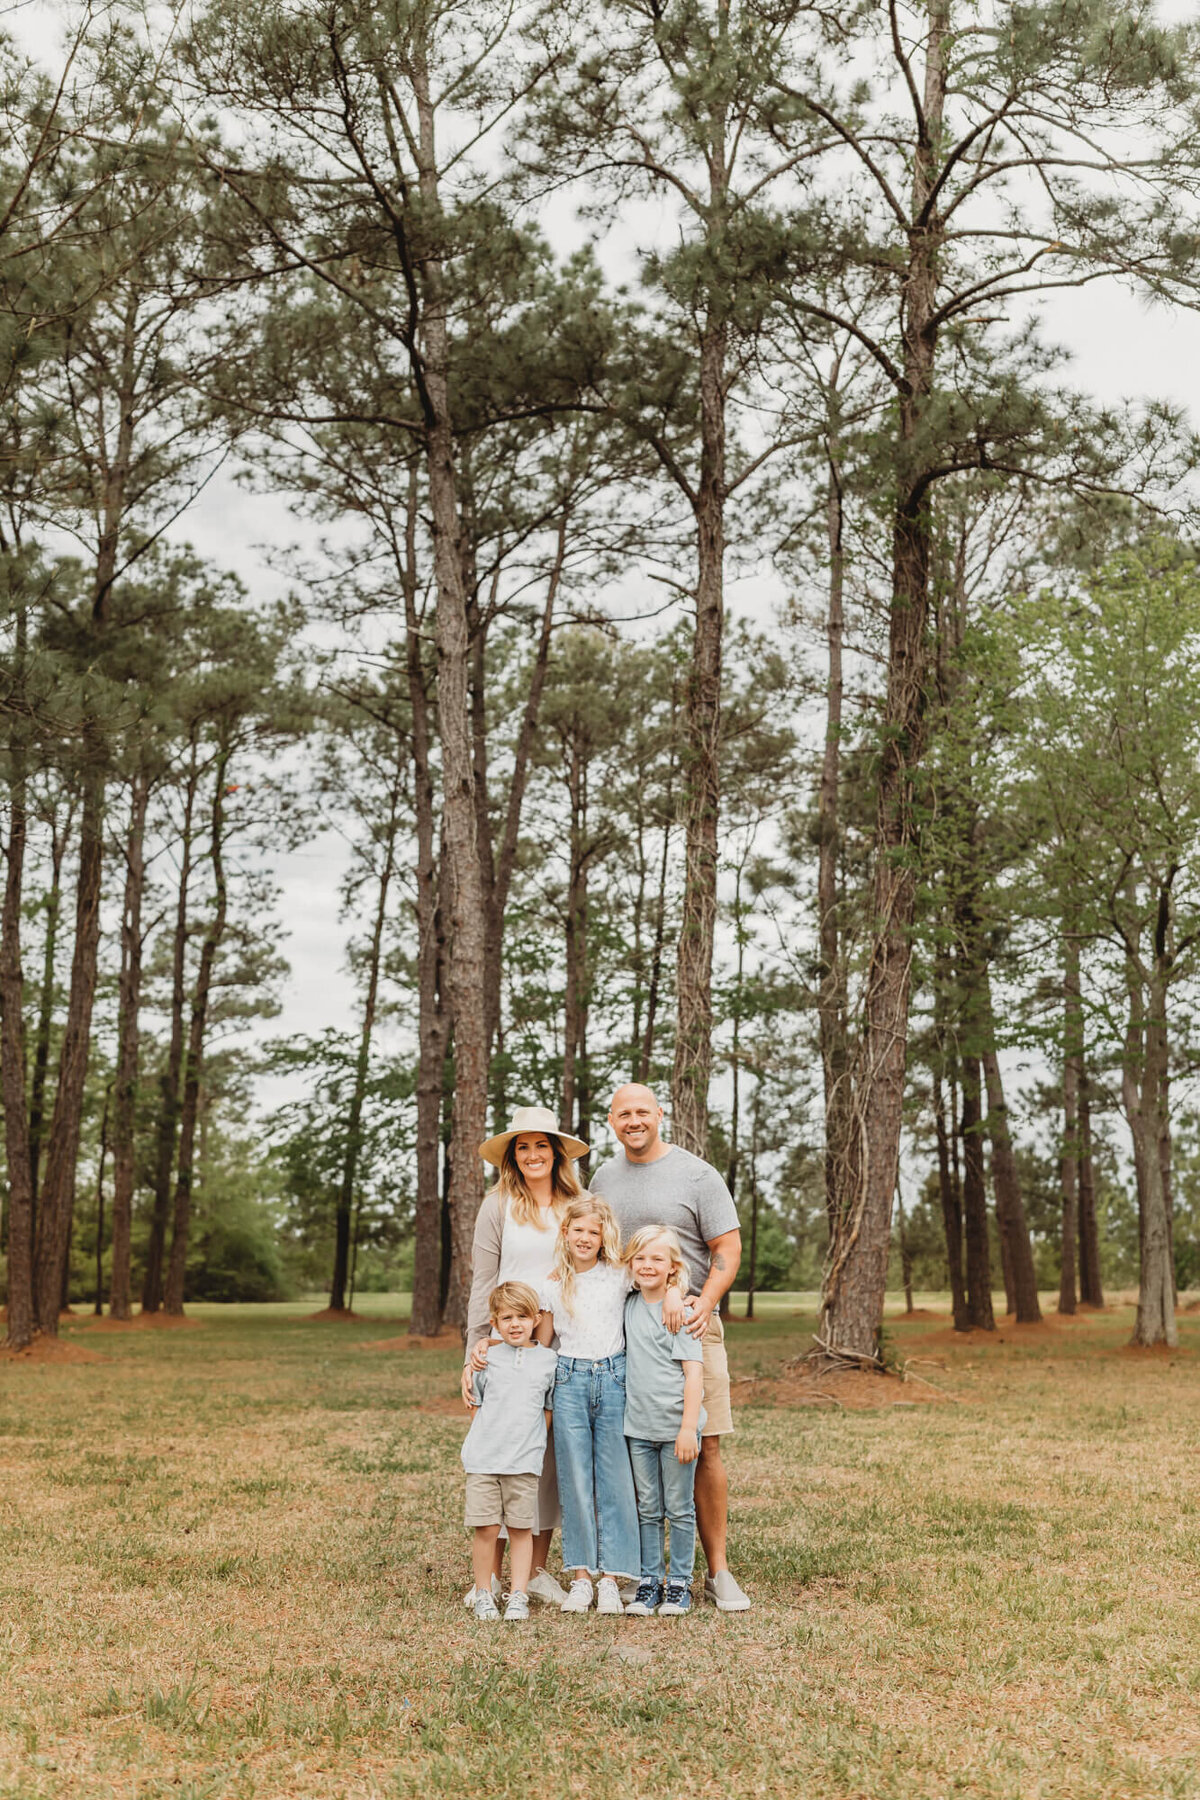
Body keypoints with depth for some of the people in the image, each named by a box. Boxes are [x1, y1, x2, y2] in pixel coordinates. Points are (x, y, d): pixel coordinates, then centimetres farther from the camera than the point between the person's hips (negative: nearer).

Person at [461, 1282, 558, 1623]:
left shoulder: (548, 1360, 5)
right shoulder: (487, 1359, 4)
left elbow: (548, 1409, 13)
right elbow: (476, 1407, 12)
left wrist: (533, 1446, 8)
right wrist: (484, 1443, 6)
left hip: (525, 1461, 0)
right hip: (483, 1458, 0)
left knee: (521, 1528, 3)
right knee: (486, 1528, 0)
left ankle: (519, 1596, 12)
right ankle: (483, 1594, 14)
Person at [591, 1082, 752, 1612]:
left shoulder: (697, 1175, 0)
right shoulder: (604, 1178, 14)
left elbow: (728, 1247, -4)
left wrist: (706, 1302, -19)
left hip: (689, 1329, -3)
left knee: (704, 1449, -5)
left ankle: (718, 1572, 5)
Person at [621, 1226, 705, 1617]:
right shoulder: (629, 1307, 7)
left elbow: (693, 1372, -13)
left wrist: (688, 1427, -17)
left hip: (676, 1425, -5)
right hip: (639, 1426, 5)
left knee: (679, 1508, 5)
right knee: (647, 1510, 11)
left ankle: (679, 1583, 15)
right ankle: (649, 1581, 19)